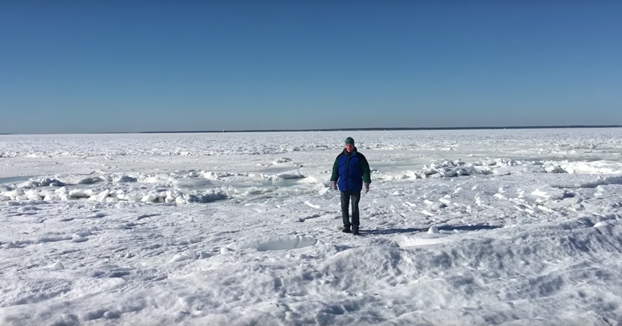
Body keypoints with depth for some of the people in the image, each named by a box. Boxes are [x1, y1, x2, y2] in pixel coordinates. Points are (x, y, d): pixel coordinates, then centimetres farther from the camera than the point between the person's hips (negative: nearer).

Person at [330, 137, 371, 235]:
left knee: (355, 207, -1)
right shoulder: (340, 157, 6)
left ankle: (355, 227, 7)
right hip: (343, 186, 3)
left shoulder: (359, 157, -2)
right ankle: (346, 225, 19)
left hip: (355, 187, -3)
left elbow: (366, 170, -3)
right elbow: (335, 170, 13)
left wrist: (366, 183, -8)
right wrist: (333, 182, 9)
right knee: (344, 207, 7)